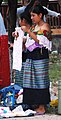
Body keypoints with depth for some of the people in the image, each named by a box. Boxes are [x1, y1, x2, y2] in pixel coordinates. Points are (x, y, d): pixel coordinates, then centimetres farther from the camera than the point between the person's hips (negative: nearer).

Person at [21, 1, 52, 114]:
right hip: (30, 57, 7)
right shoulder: (33, 27, 17)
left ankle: (42, 107, -2)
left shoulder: (45, 27, -3)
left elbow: (40, 41, -16)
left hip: (40, 57, -7)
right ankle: (34, 105, 10)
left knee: (40, 81, -6)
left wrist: (28, 31, -15)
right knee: (30, 81, 4)